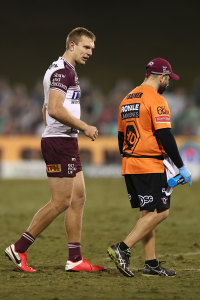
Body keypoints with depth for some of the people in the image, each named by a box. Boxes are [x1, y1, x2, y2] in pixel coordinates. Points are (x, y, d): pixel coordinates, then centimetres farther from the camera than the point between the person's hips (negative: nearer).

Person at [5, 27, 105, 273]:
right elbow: (55, 110, -23)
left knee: (78, 198, 8)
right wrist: (84, 127, -16)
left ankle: (75, 259, 8)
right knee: (61, 202, -8)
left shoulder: (66, 70, 19)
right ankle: (19, 248, -2)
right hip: (59, 142, -11)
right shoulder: (61, 70, -13)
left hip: (66, 142, 11)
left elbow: (46, 110, 26)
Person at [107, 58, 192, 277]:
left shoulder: (127, 100, 16)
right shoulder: (156, 100, -11)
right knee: (159, 213, -5)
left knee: (147, 213, 12)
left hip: (129, 166, 9)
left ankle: (151, 264, 10)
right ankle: (122, 249, -16)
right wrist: (181, 167, -11)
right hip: (150, 166, -9)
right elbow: (165, 136, -16)